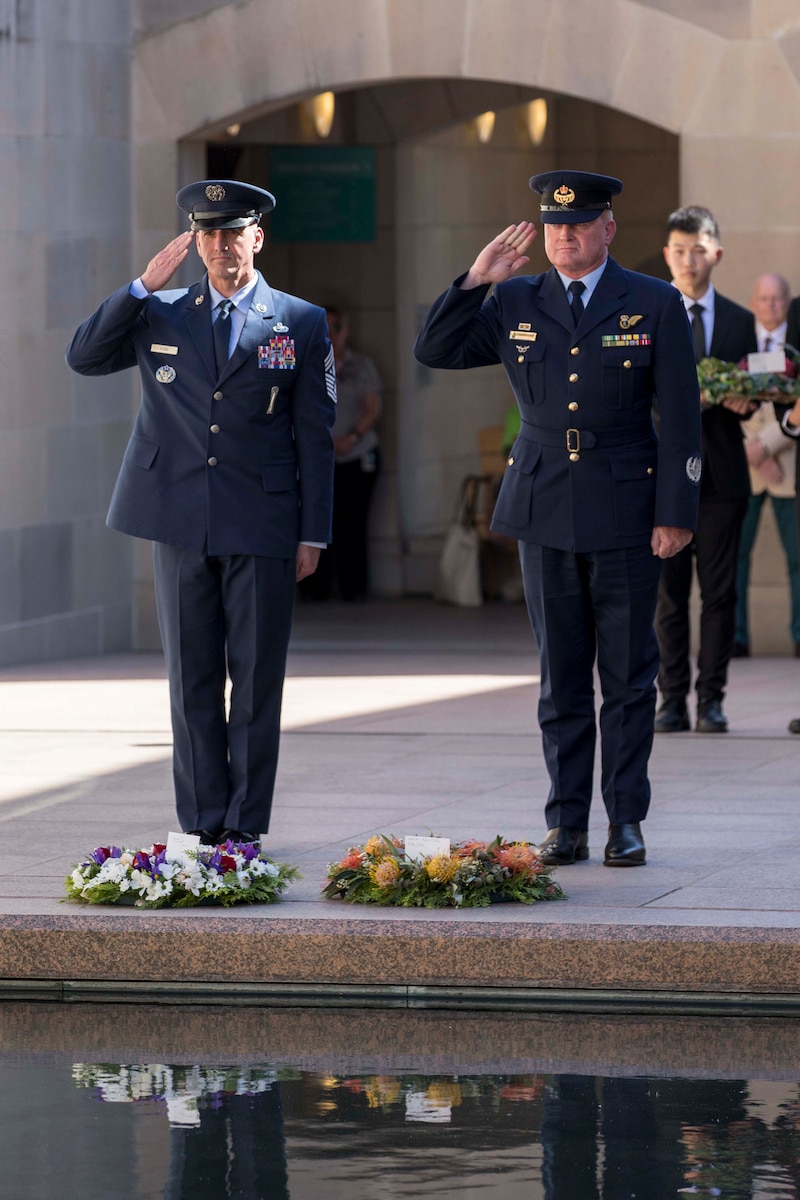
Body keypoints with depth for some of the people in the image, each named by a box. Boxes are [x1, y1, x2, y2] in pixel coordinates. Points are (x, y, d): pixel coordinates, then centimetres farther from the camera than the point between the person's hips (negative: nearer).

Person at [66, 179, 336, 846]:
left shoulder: (302, 325, 5)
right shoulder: (159, 315, 10)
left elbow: (315, 436, 5)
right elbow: (83, 358, 1)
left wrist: (312, 534, 0)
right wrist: (143, 287, -7)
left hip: (262, 527, -2)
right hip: (180, 521, 2)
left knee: (256, 678, 0)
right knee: (192, 678, 4)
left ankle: (246, 823, 5)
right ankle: (202, 822, 9)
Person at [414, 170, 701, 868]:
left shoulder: (655, 305, 1)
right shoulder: (515, 305, 8)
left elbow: (680, 418, -1)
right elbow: (433, 351, 8)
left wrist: (676, 514, -7)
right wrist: (477, 280, -4)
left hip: (626, 512, -2)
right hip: (545, 514, 2)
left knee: (628, 676, 1)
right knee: (561, 677, 5)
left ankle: (627, 822, 7)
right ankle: (566, 827, 8)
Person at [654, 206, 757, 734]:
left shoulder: (739, 321, 12)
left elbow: (748, 396, 13)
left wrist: (742, 402, -10)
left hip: (721, 472, 1)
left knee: (720, 592, 0)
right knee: (668, 593, 1)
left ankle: (712, 700, 4)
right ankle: (673, 700, 5)